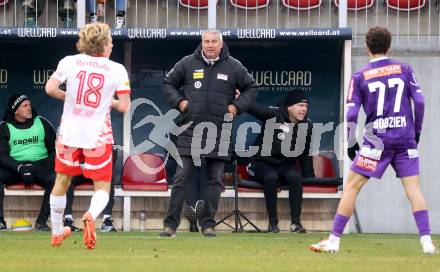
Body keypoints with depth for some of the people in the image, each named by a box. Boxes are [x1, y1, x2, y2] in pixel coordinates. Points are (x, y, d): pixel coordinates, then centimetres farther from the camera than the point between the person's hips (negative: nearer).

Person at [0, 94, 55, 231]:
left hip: (40, 165, 0)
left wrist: (49, 167, -10)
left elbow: (55, 149, 10)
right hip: (13, 167, 0)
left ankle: (42, 221, -28)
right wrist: (20, 167, -20)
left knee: (55, 178, -31)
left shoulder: (42, 123, 9)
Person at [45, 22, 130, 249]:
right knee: (102, 187, 8)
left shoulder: (69, 62, -2)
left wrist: (69, 97, 8)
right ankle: (91, 215, -26)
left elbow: (50, 88, -10)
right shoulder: (117, 69, -5)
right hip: (98, 136, -2)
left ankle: (56, 232, 31)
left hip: (69, 133, 2)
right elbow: (124, 106, -7)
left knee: (62, 181, 21)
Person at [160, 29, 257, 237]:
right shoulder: (188, 63, 5)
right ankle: (170, 224, -1)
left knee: (214, 180, 3)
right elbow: (168, 83, 16)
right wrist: (179, 102, 1)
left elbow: (251, 88, 17)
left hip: (219, 133, 1)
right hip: (190, 132, -1)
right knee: (181, 178, -4)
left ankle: (208, 224, 10)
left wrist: (237, 106, 3)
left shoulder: (233, 67, 6)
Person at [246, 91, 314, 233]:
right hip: (261, 163, -4)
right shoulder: (274, 116, -12)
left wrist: (309, 177, 10)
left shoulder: (307, 127, 5)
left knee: (295, 176, -29)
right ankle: (272, 223, -26)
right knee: (271, 177, -35)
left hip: (285, 166, 4)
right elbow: (254, 108, -26)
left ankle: (296, 222, -26)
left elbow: (306, 155, 16)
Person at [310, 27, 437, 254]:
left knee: (351, 186, 2)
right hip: (406, 138, 2)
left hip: (376, 140, -2)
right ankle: (426, 241, -6)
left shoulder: (360, 76, 1)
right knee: (413, 188, 4)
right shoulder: (404, 69, 6)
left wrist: (351, 144, 6)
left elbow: (351, 114, -4)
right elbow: (419, 102, 0)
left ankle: (334, 241, 0)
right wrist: (416, 131, 11)